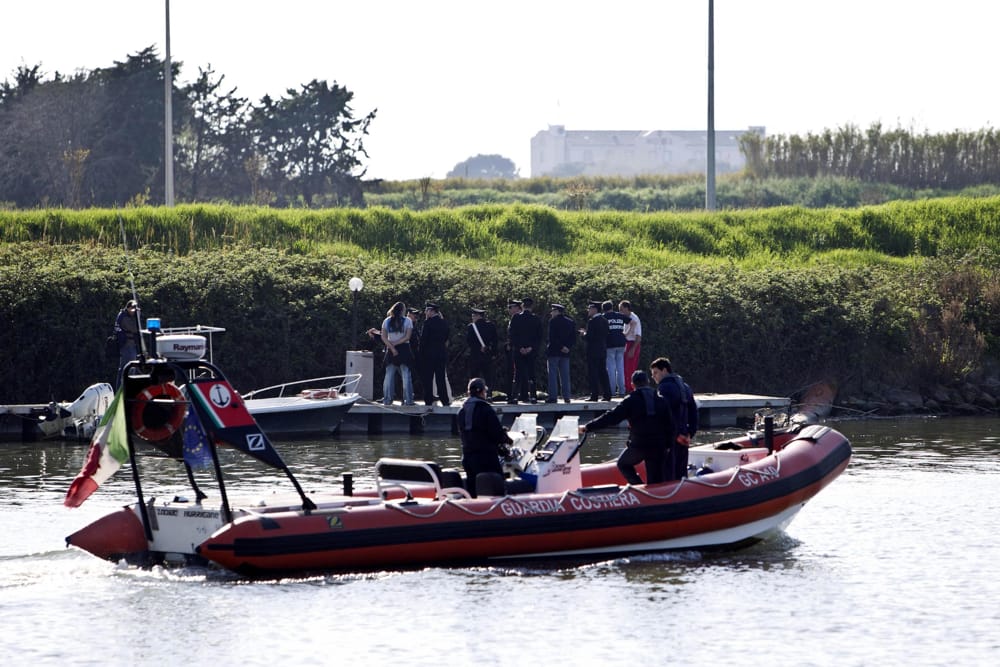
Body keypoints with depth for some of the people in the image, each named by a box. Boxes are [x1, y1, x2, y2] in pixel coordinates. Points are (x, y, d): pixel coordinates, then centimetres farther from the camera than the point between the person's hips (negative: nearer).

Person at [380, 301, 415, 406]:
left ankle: (387, 400, 2)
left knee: (389, 375, 6)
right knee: (406, 375, 1)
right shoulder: (407, 321, -3)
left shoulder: (387, 321, 5)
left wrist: (392, 347, -9)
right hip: (404, 350, -2)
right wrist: (394, 344, -7)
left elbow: (384, 337, -3)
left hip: (391, 350, 2)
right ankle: (408, 400, -2)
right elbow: (407, 337, -9)